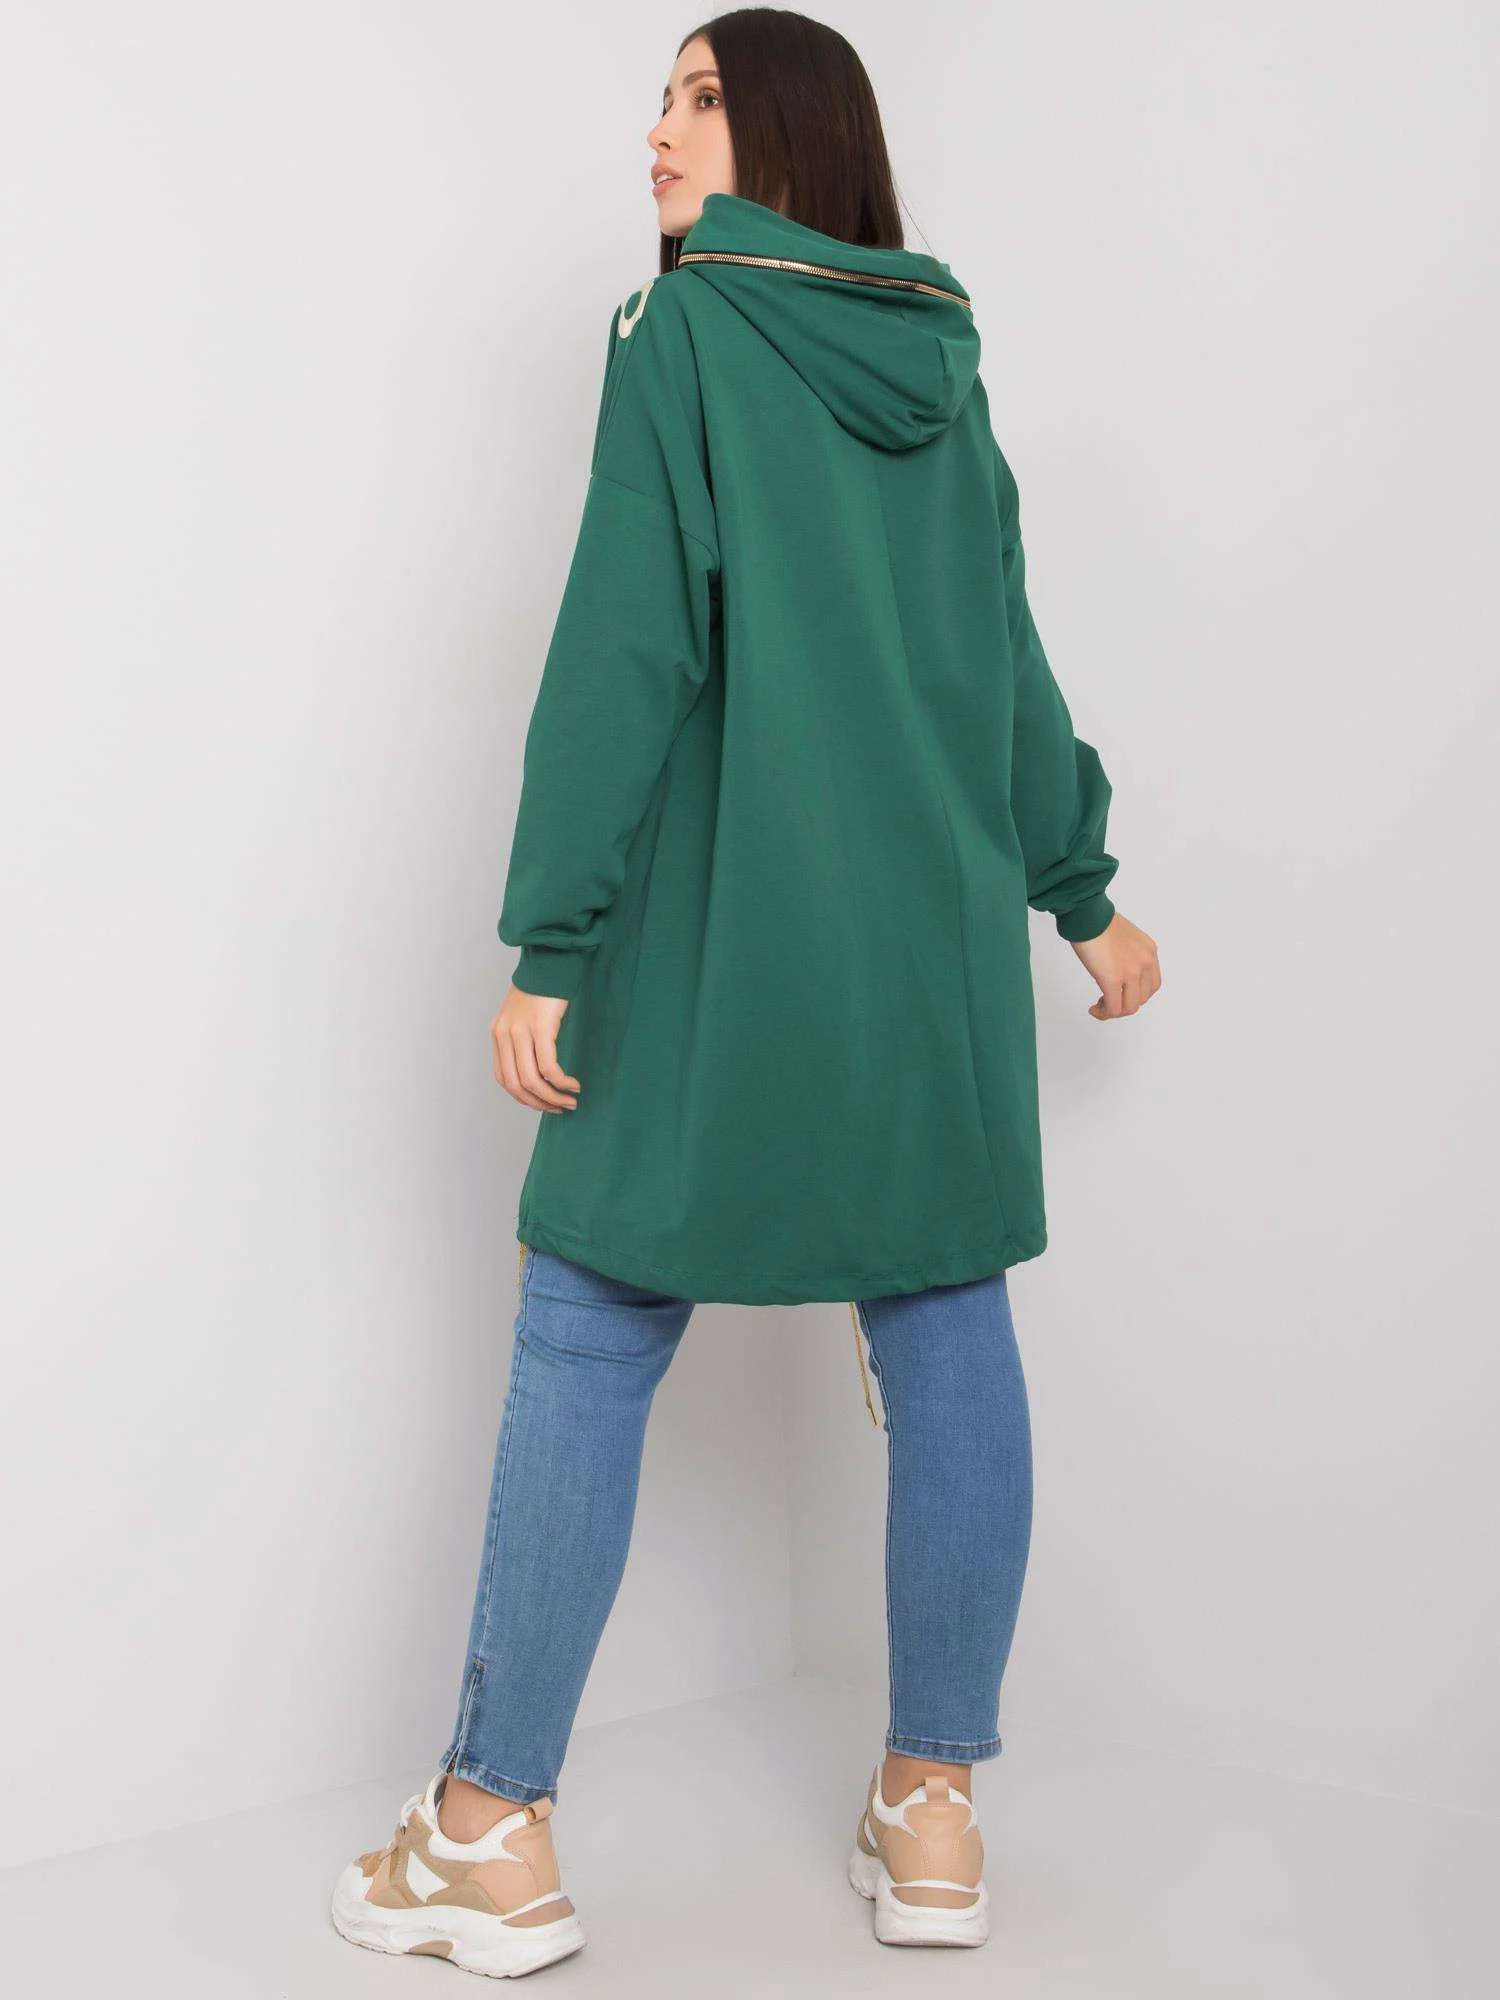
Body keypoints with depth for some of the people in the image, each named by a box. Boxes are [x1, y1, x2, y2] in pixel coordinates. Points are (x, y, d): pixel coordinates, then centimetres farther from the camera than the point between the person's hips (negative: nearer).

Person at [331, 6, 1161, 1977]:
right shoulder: (944, 370, 12)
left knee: (588, 1345, 2)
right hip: (942, 943, 6)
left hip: (727, 943, -5)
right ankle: (935, 1810, 17)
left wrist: (552, 946, -11)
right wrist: (1080, 886, 27)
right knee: (945, 1343, 8)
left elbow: (627, 651, -12)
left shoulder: (686, 333, -5)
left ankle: (496, 1832, 9)